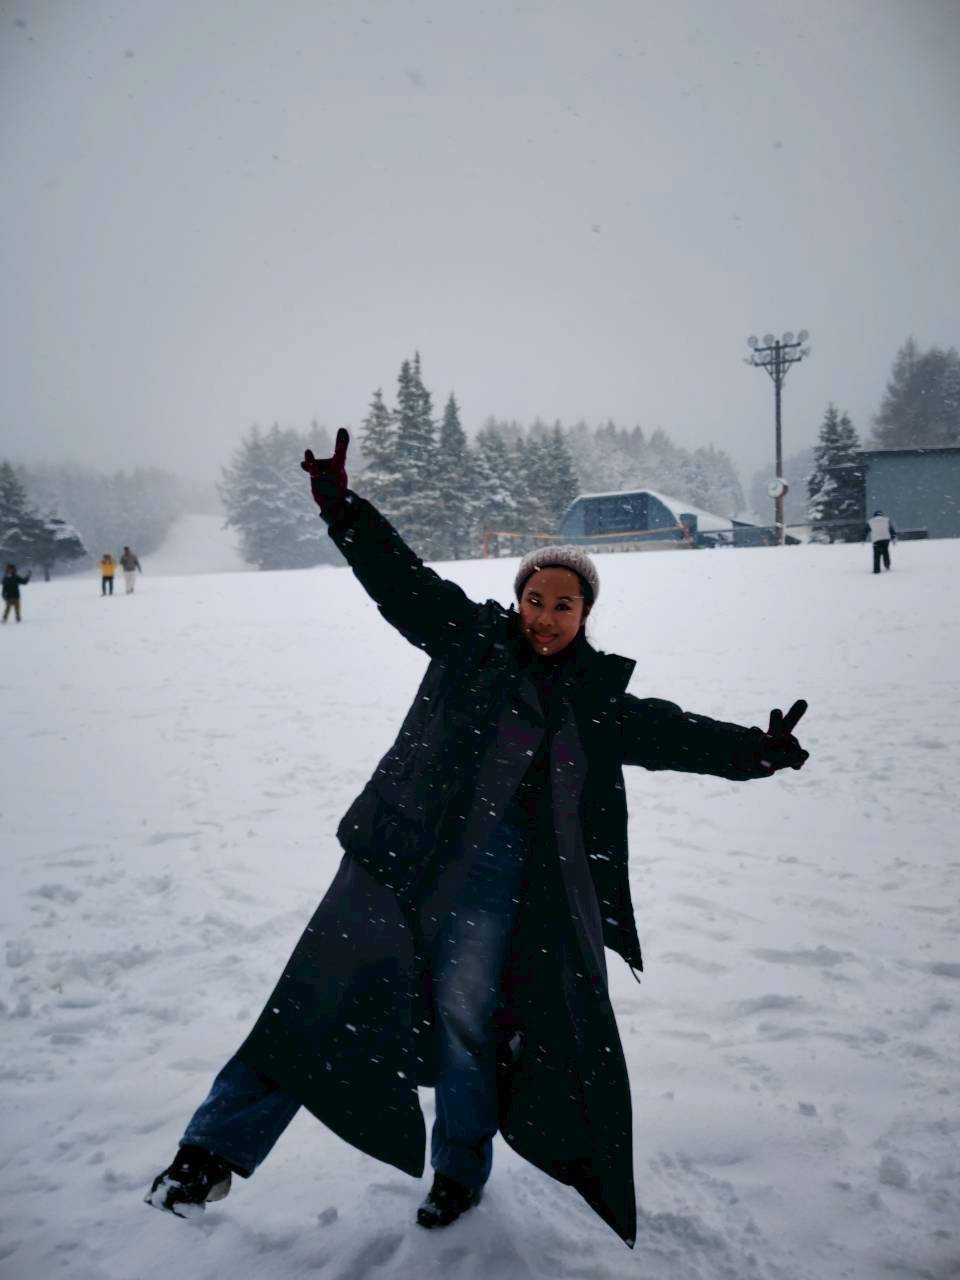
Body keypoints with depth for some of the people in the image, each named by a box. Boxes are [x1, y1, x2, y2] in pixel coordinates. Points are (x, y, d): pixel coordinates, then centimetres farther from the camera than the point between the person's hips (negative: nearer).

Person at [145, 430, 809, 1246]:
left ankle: (460, 1170, 31)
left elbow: (671, 733, 4)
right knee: (328, 987, -3)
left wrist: (754, 751, -9)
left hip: (498, 871, 1)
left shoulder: (599, 695, 8)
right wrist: (342, 509, -10)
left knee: (465, 1012, 5)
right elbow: (401, 577, 0)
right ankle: (218, 1148, 7)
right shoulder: (472, 637, 5)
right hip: (405, 851, 0)